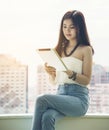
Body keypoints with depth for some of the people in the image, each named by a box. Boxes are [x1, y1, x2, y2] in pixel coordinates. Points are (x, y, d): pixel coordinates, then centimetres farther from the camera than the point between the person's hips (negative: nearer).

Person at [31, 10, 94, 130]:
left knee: (41, 100, -30)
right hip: (60, 94, 4)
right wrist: (50, 73, -4)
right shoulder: (60, 49, 19)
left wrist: (70, 73, -20)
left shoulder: (85, 49, 4)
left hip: (78, 98, -4)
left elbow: (86, 80, -2)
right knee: (47, 117, -31)